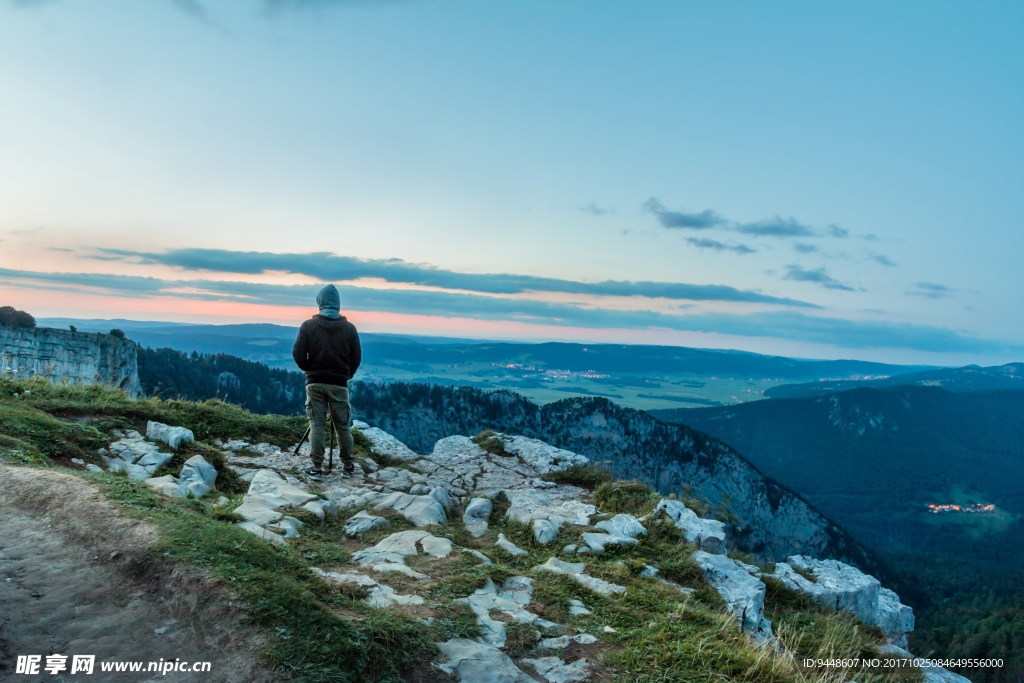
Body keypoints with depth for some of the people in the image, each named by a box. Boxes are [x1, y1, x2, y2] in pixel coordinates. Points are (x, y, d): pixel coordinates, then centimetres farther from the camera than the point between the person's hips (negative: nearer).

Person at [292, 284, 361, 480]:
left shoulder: (308, 325, -4)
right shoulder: (349, 328, -2)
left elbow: (298, 354, -5)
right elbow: (357, 357, 1)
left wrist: (309, 369, 13)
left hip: (315, 383, 0)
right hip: (339, 384, 0)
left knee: (316, 425, 4)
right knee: (343, 426, 9)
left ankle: (316, 468, 3)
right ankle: (348, 466, 15)